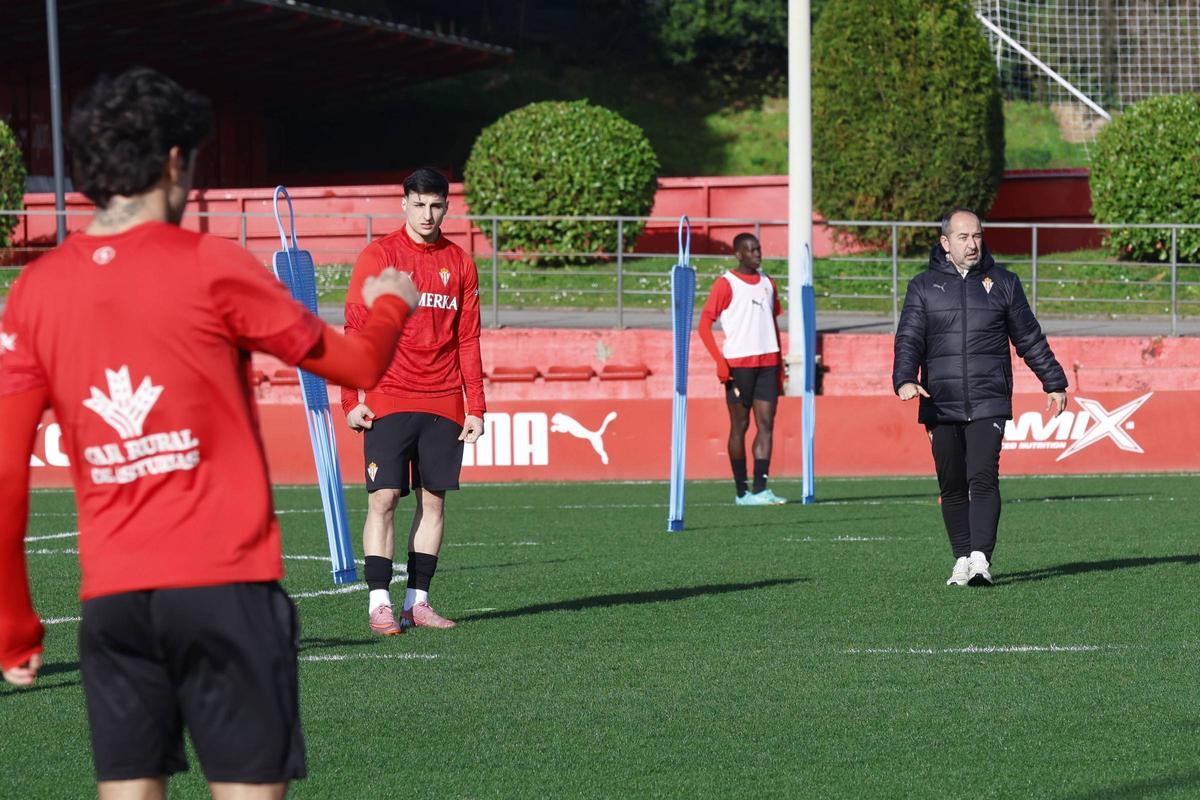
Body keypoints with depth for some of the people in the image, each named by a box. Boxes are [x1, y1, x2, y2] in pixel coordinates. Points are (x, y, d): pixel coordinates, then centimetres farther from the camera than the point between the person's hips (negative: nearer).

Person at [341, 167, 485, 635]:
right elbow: (354, 330, -2)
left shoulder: (459, 263, 10)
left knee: (433, 500, 3)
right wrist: (351, 400, -8)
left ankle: (417, 601, 8)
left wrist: (475, 407, 6)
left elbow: (468, 341, 12)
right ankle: (379, 602, -7)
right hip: (389, 400, -3)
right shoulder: (379, 256, 0)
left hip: (444, 404, 4)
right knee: (383, 498, -8)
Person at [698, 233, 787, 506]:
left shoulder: (767, 283, 16)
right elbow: (705, 324, -7)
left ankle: (760, 488, -8)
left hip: (767, 363, 5)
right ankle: (741, 491, 5)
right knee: (740, 425, 0)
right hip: (738, 364, -5)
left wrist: (780, 365, 16)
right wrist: (720, 361, -15)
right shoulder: (726, 284, -3)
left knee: (766, 424, -4)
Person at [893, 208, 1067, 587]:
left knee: (983, 478, -15)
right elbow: (909, 340, 0)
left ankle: (981, 558, -23)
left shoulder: (1002, 283, 10)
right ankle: (962, 560, 13)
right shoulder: (924, 286, 9)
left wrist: (1054, 383, 17)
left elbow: (1030, 339, 16)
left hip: (989, 404, -1)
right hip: (940, 405, 2)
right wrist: (905, 380, -18)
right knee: (952, 486, 5)